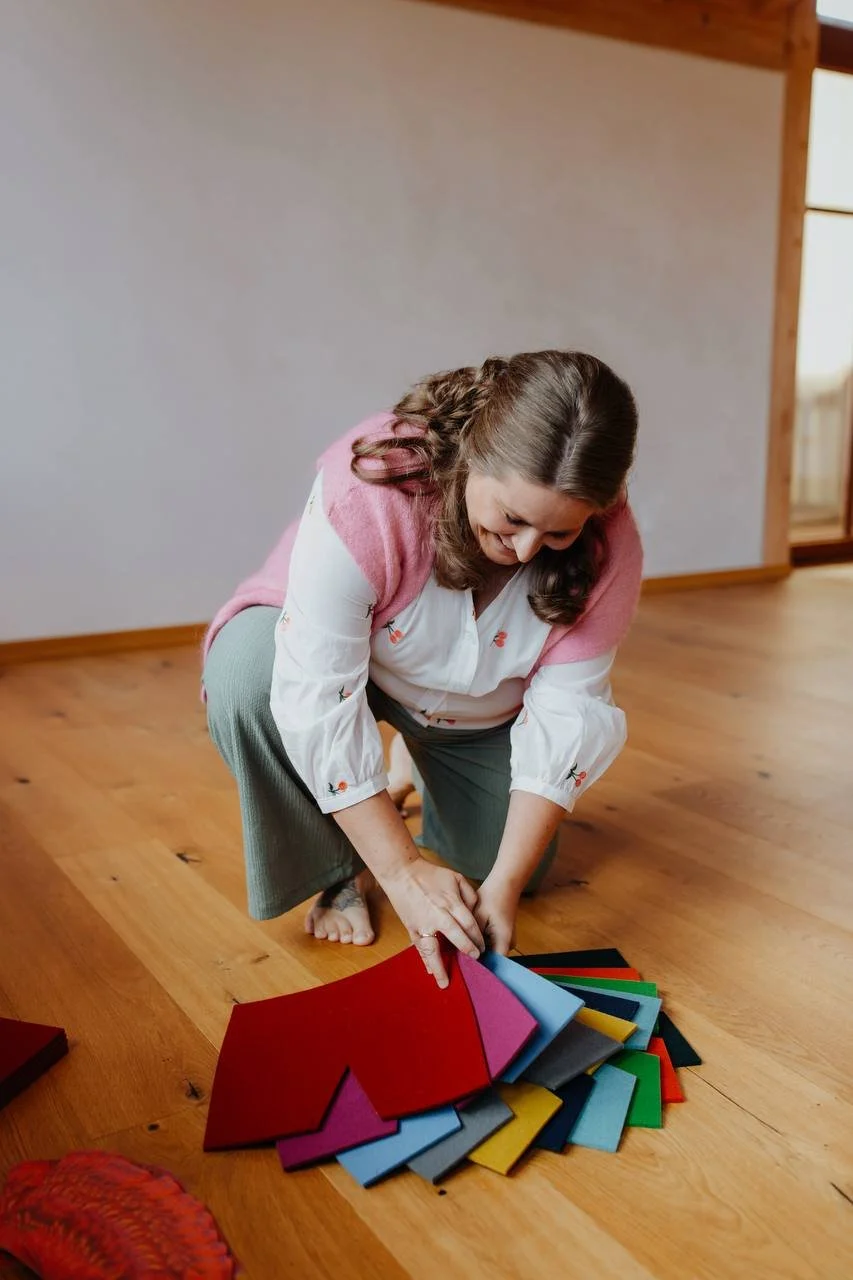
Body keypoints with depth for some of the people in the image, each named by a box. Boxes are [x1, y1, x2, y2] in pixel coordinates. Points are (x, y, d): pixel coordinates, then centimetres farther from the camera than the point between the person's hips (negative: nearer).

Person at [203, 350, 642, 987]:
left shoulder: (609, 546, -27)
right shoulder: (366, 488, -40)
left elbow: (564, 715, -24)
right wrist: (402, 869, -37)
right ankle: (339, 871, -9)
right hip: (329, 648, -3)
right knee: (248, 669, -35)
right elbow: (317, 696, -39)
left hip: (475, 710, 3)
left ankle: (427, 773, 32)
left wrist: (505, 883, -29)